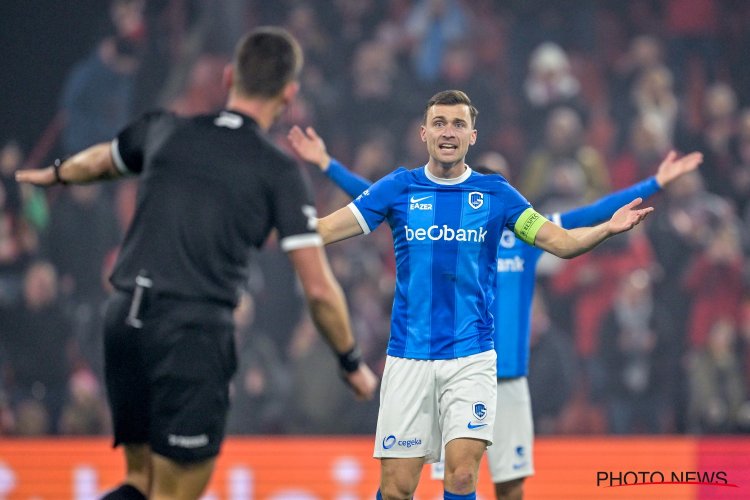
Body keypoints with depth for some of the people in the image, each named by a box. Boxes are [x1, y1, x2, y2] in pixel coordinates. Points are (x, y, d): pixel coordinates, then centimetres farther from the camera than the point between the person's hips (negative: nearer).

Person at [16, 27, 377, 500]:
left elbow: (97, 161, 33)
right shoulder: (279, 171, -3)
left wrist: (54, 174, 55)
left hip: (124, 320, 5)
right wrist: (352, 362, 11)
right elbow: (319, 288, -4)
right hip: (194, 334, -5)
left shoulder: (166, 130, 10)